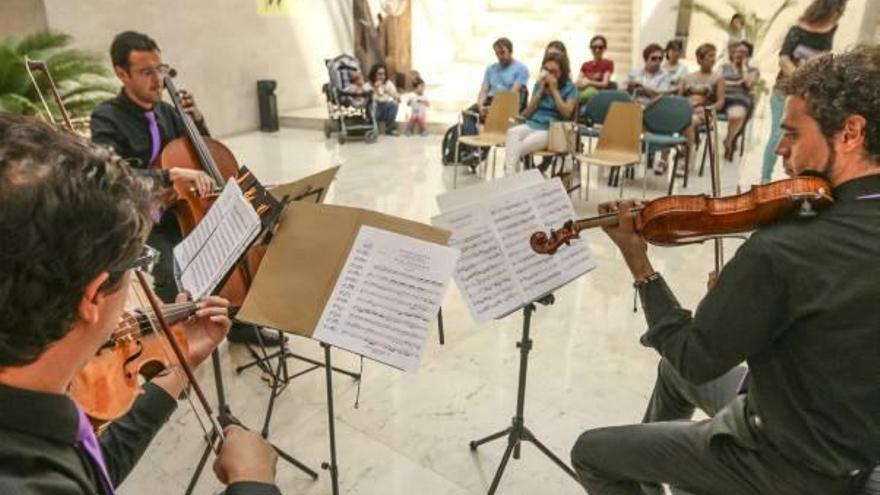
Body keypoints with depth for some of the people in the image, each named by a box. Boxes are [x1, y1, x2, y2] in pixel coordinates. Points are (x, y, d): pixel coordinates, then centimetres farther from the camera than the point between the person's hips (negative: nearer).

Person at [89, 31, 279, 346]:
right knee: (173, 275, -33)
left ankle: (240, 323, 10)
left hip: (180, 214, 7)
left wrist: (197, 121, 1)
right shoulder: (106, 118, -13)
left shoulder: (165, 111, 8)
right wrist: (172, 175, -43)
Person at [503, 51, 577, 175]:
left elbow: (567, 114, -9)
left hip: (551, 130, -4)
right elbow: (528, 112, 10)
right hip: (532, 124, 4)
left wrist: (554, 90, -7)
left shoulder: (570, 88, 4)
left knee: (522, 146, -32)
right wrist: (541, 89, 0)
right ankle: (509, 175, -45)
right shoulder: (539, 84, 15)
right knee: (512, 132, -32)